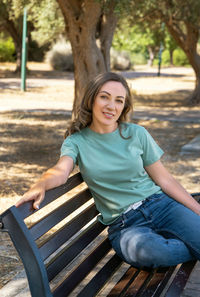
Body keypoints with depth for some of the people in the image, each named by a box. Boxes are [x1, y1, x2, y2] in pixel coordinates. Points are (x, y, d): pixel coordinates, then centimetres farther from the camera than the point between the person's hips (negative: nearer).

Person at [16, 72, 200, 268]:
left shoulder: (137, 134, 6)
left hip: (161, 205, 2)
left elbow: (164, 179, 9)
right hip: (124, 225, -1)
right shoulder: (76, 142, 3)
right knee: (148, 250, -36)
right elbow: (61, 171, -18)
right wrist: (40, 186, -40)